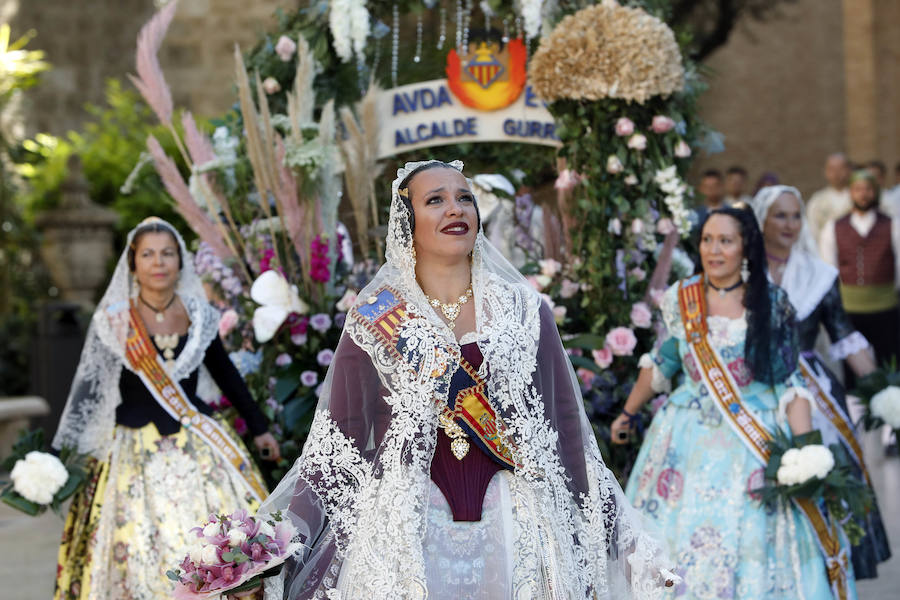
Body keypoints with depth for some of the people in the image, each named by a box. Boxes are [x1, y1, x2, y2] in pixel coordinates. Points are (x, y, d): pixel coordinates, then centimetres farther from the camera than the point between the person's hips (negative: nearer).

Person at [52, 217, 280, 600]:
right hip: (135, 451, -3)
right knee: (139, 554, -3)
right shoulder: (112, 321, -6)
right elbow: (88, 391, -3)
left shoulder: (198, 314, 2)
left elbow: (225, 374, 14)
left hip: (197, 445, 3)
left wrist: (258, 428, 21)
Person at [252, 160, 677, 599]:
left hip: (512, 527, 1)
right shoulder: (374, 321, 1)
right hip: (407, 528, -1)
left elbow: (565, 425, 5)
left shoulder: (524, 310, 4)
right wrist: (285, 529, -13)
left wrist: (626, 538, 2)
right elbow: (340, 440, 0)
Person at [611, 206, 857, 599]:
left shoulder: (772, 305, -6)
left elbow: (790, 383, -7)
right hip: (689, 440, 2)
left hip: (757, 440, -2)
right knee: (681, 539, 5)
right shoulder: (680, 300, 1)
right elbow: (660, 366, 15)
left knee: (755, 546, -1)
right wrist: (628, 414, 25)